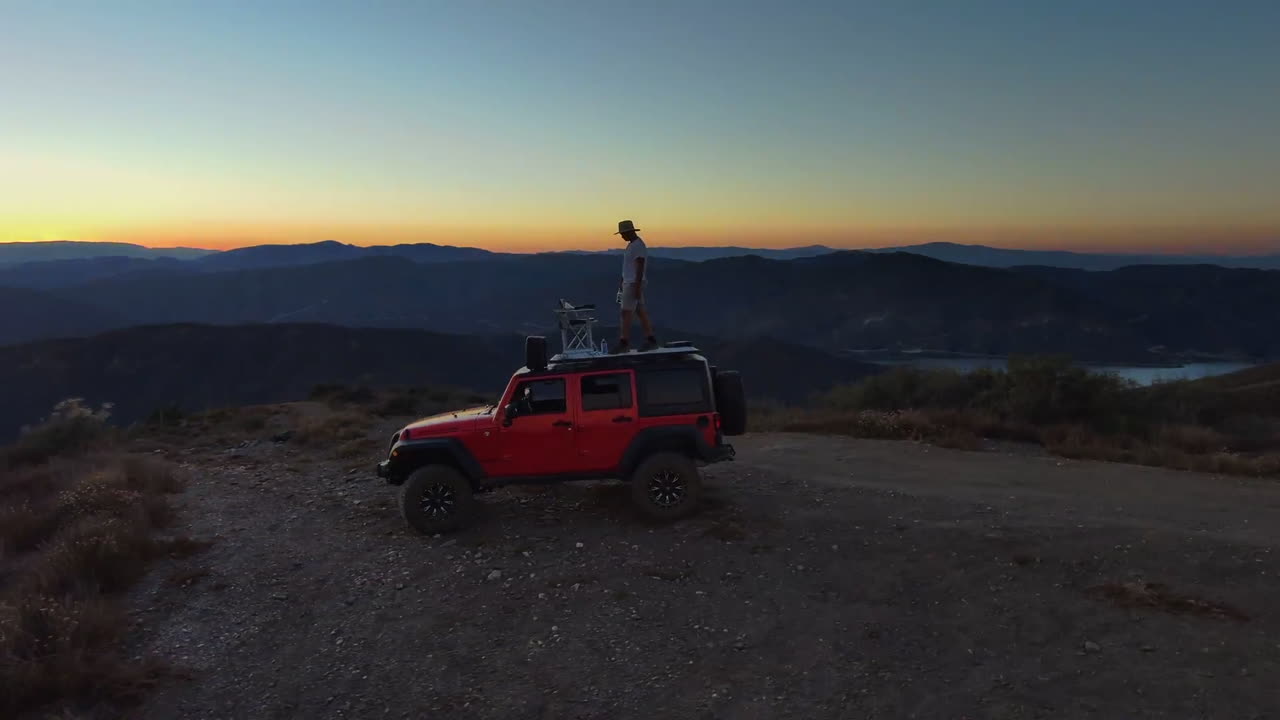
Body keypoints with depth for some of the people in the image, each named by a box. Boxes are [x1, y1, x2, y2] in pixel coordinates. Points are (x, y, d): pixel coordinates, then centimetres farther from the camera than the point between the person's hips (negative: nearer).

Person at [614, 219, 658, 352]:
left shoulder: (638, 245, -15)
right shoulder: (631, 244, 16)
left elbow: (640, 268, -21)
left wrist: (637, 287, -24)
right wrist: (622, 282, 22)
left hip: (634, 284, -10)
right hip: (628, 283, 10)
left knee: (626, 313, -9)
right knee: (640, 312, 8)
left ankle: (624, 343, -7)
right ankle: (651, 340, 10)